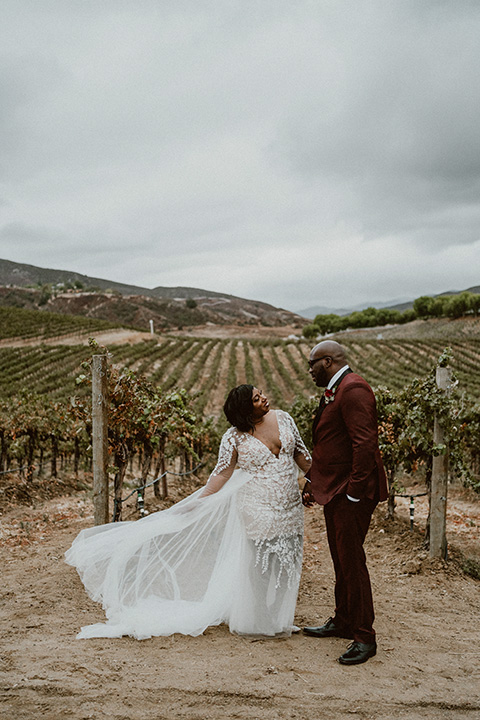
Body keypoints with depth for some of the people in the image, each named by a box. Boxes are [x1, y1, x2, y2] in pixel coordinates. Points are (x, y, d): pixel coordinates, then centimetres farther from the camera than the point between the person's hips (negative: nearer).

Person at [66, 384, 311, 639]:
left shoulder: (283, 418, 2)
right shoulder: (235, 438, -11)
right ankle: (256, 622, 19)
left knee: (284, 566, 10)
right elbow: (222, 474, -6)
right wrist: (196, 502, -9)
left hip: (291, 509, 4)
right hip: (257, 511, -4)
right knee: (258, 566, 1)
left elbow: (301, 455, 10)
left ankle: (278, 620, 27)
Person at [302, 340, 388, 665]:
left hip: (352, 493, -10)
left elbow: (364, 444, -24)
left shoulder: (353, 389, -17)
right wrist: (312, 481, 19)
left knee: (352, 562, -4)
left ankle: (364, 637, 7)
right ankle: (343, 622, 32)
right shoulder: (333, 391, 16)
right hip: (334, 490, 10)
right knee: (341, 561, 18)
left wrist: (354, 492, -22)